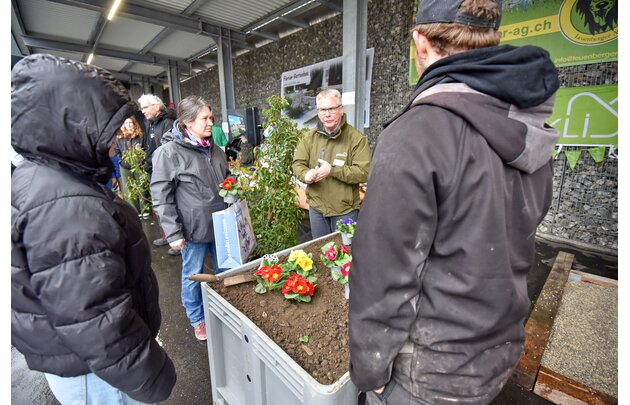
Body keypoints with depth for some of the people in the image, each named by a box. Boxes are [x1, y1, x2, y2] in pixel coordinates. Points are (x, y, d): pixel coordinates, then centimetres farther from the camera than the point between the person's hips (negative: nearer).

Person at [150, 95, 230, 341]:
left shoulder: (215, 150, 7)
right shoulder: (168, 152, -11)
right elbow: (161, 197, -11)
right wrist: (173, 233, -13)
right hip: (194, 229, -5)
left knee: (225, 271, 18)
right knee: (193, 275, 13)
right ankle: (197, 319, 38)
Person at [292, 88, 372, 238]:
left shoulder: (357, 138, -12)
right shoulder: (309, 137, 3)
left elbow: (364, 172, -18)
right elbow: (298, 164, 3)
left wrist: (332, 170, -26)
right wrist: (306, 174, -21)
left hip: (345, 210, -4)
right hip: (316, 207, 4)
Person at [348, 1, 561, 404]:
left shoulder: (413, 136, -27)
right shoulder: (532, 132, -3)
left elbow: (385, 276, -24)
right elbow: (514, 247, 5)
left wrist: (370, 370, -8)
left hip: (432, 371, -6)